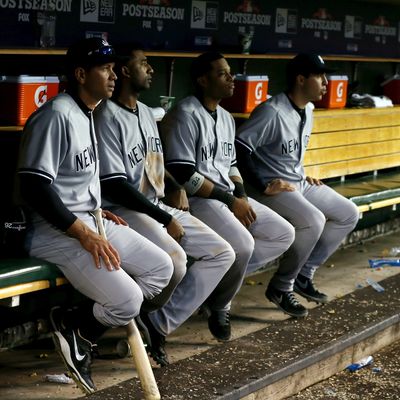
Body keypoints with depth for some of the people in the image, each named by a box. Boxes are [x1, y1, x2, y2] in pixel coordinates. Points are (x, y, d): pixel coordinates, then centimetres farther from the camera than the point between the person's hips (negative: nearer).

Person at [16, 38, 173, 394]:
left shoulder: (87, 116, 14)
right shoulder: (56, 115, -18)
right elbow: (34, 187, -24)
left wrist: (96, 212, 8)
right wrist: (84, 234, -23)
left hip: (89, 223, 10)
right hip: (56, 232, -10)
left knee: (162, 267, 5)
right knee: (127, 300, -21)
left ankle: (83, 332, 5)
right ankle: (73, 328, 6)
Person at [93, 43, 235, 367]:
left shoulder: (146, 112, 15)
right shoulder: (108, 118, -14)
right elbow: (114, 185, -19)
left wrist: (176, 188, 4)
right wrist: (165, 219, -17)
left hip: (158, 207, 10)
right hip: (123, 210, -10)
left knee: (223, 253, 0)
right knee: (174, 261, -33)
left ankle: (159, 324, -4)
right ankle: (140, 321, -5)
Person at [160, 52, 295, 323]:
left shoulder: (226, 118, 16)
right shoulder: (186, 115, -13)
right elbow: (183, 175, -19)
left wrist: (241, 197, 1)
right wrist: (231, 200, -15)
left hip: (229, 197, 9)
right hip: (196, 199, -9)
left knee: (284, 233, 2)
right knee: (242, 244, -31)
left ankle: (221, 275, 1)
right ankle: (218, 304, -5)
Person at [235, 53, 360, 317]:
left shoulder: (308, 111, 9)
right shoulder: (272, 112, -21)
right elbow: (239, 147, -25)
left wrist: (302, 176, 10)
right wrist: (263, 186, -26)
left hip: (298, 183, 10)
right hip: (273, 188, -10)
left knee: (349, 214, 7)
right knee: (314, 220, -31)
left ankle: (304, 275, 11)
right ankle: (281, 286, -13)